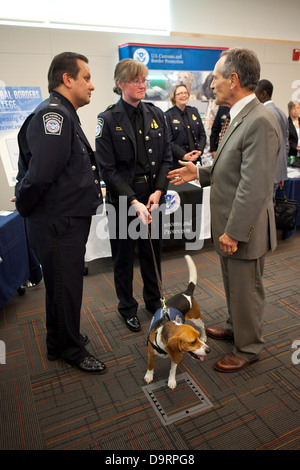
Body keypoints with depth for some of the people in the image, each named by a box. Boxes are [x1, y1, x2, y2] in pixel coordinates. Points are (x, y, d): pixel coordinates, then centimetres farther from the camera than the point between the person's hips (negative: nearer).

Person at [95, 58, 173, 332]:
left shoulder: (156, 114, 5)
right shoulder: (109, 119, -8)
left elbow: (166, 158, 4)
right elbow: (108, 168, -12)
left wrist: (158, 191, -11)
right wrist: (134, 202, -20)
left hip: (153, 196, 4)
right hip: (122, 199, -3)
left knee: (153, 251, 16)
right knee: (124, 255, 10)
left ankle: (153, 299, 38)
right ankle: (127, 307, 31)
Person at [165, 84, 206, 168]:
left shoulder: (194, 111, 14)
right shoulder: (168, 115, -2)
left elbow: (202, 134, 13)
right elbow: (169, 141, -9)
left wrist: (199, 150, -4)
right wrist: (184, 155, -18)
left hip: (196, 158, 4)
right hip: (178, 161, -4)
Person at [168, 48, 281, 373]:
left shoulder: (260, 122, -23)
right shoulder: (240, 117, 11)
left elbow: (254, 186, -26)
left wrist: (234, 232, -23)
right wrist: (200, 172, 7)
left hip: (243, 228, -9)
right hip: (229, 224, 10)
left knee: (246, 290, 9)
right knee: (233, 285, 25)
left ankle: (248, 348, 31)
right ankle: (235, 326, 47)